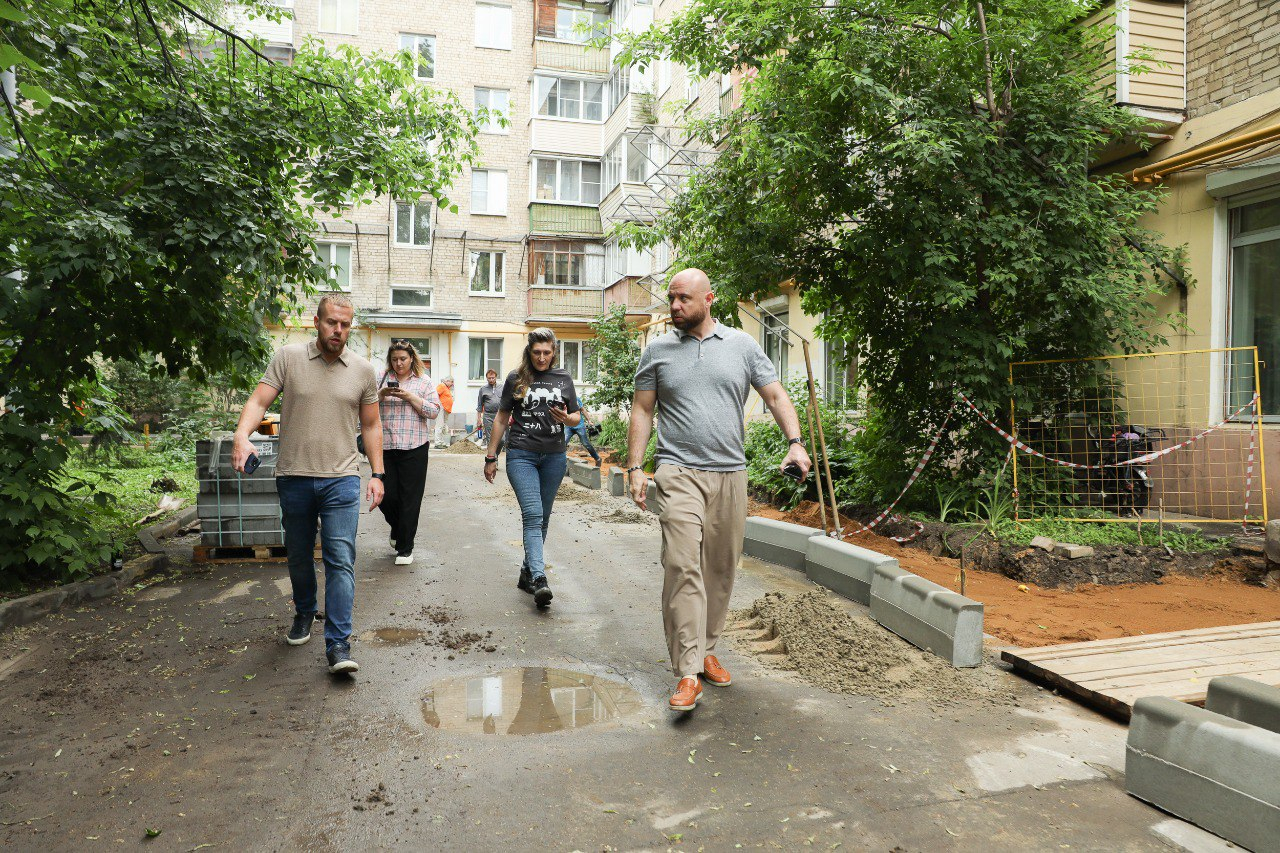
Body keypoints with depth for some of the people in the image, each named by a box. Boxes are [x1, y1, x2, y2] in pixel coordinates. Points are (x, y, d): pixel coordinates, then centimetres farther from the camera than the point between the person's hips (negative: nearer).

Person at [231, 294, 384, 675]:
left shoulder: (363, 370, 4)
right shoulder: (287, 357, 0)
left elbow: (371, 425, 10)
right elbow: (258, 401, -5)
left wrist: (377, 474, 6)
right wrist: (242, 436, -25)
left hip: (341, 479, -1)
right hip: (294, 477, 1)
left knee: (341, 561, -8)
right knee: (298, 555, 17)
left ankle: (338, 644, -6)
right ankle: (304, 612, 42)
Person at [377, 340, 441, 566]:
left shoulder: (423, 381, 5)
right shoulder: (382, 378, 9)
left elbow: (433, 411, -2)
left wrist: (409, 396, -12)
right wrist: (381, 394, -11)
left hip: (413, 448, -2)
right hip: (385, 446, 2)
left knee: (409, 499, 0)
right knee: (385, 496, 3)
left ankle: (405, 548, 12)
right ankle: (397, 528, 35)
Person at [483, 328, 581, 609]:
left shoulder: (563, 378, 9)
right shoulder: (516, 378, 4)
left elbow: (576, 418, 14)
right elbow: (501, 419, 9)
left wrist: (566, 418, -11)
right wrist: (491, 457, 7)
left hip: (554, 457, 3)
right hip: (521, 455, -3)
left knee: (542, 519, 9)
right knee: (532, 515, -15)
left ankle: (527, 572, 22)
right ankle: (539, 580, -23)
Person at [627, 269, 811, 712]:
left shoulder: (742, 345, 9)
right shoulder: (657, 351, 8)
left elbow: (776, 396, 8)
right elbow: (641, 411, 9)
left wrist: (795, 442, -7)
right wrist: (635, 467, 0)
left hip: (730, 474, 2)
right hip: (679, 472, -2)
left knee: (721, 569, 8)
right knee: (682, 565, -15)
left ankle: (705, 650, 27)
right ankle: (688, 673, -13)